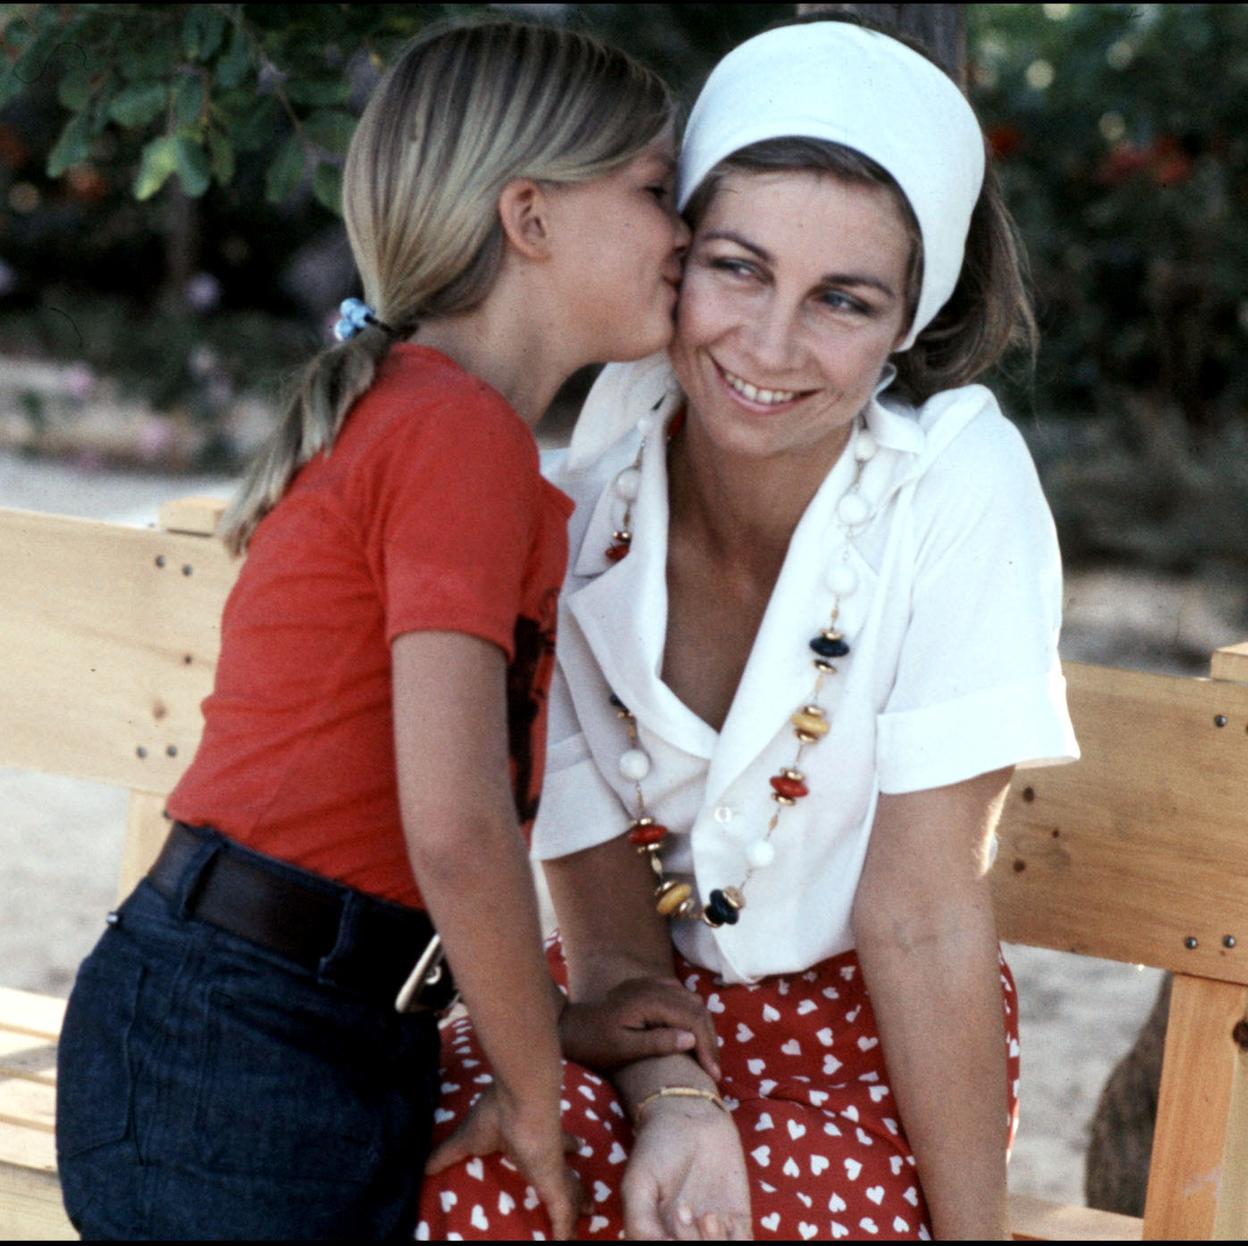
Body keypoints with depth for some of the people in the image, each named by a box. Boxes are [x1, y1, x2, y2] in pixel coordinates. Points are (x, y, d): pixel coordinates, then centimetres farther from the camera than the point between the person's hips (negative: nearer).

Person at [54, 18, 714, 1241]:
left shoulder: (403, 411, 15)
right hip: (243, 1060, -9)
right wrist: (534, 1099, -10)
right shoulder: (461, 431, -15)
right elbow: (457, 828, -22)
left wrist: (547, 1024, 10)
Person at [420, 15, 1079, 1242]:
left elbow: (922, 916, -17)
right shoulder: (575, 518, -13)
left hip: (869, 1034, -2)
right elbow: (603, 907, -7)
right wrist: (669, 1095, -26)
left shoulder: (958, 483, -19)